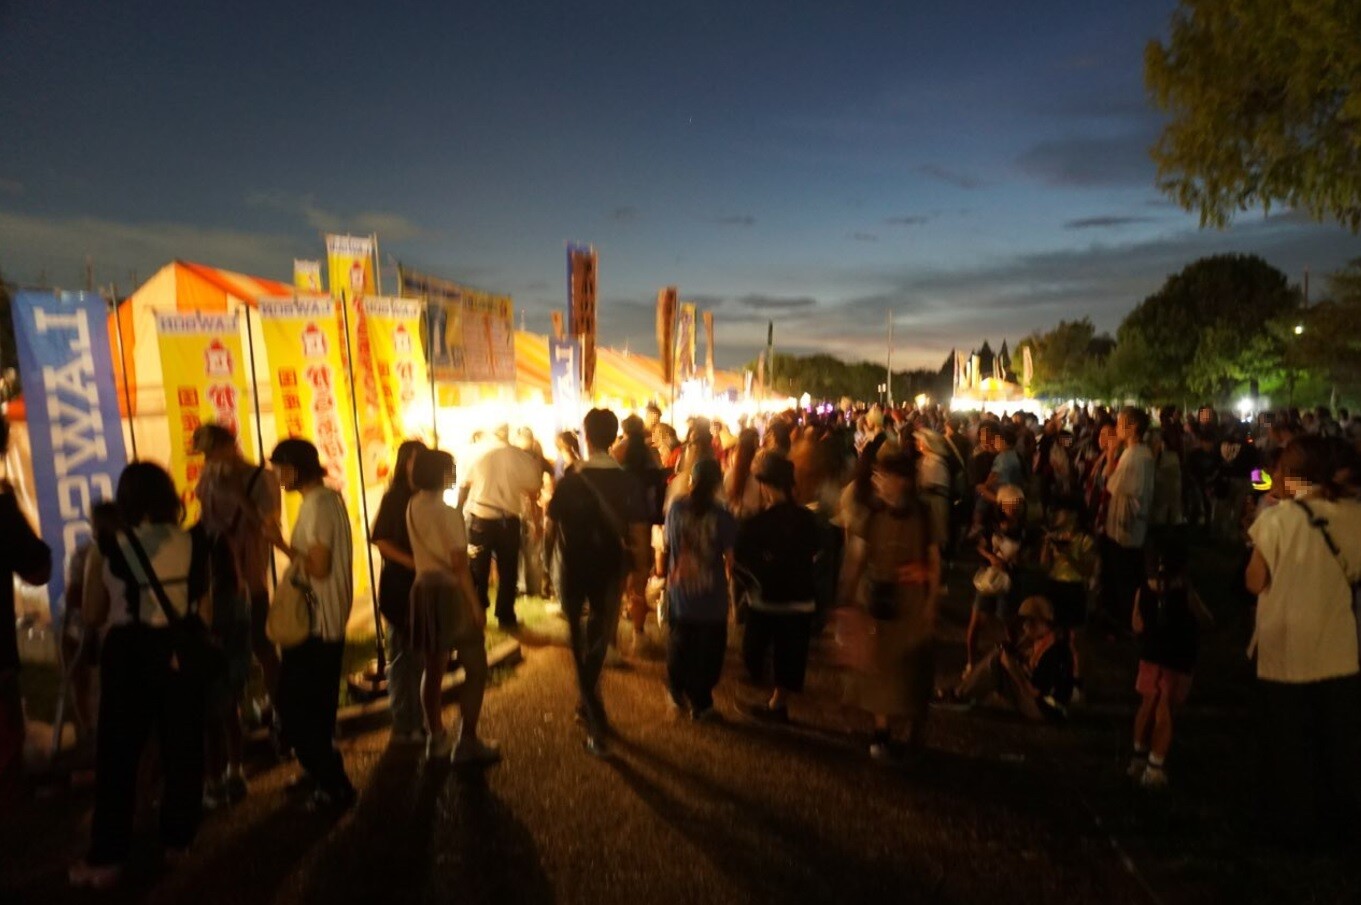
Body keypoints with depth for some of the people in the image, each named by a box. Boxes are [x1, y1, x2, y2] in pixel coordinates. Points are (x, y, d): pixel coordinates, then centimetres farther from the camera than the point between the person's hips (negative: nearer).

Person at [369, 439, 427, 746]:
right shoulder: (394, 497, -8)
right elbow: (379, 540, -13)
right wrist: (410, 561, -20)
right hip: (399, 583, -5)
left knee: (422, 654, 13)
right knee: (402, 654, 2)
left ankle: (418, 720, 26)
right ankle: (403, 726, 13)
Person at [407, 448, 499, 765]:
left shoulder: (413, 507, 4)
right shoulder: (449, 513, -17)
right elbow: (459, 565, -18)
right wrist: (476, 605, -14)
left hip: (424, 589, 7)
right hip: (450, 591, -7)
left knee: (433, 667, 17)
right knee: (476, 668, 4)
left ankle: (436, 737, 26)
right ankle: (467, 742, 6)